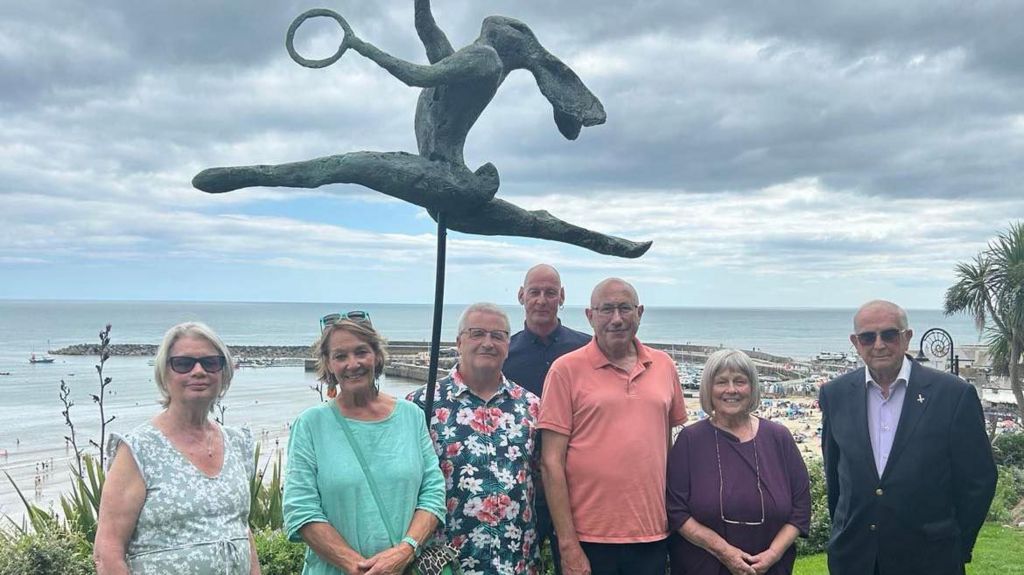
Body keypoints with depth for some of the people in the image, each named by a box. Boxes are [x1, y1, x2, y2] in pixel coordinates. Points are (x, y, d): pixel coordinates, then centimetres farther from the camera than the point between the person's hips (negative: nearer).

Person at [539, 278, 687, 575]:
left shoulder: (664, 365, 6)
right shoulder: (567, 369, -6)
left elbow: (672, 445, 14)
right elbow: (551, 462, -8)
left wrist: (677, 518, 9)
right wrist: (568, 545, -10)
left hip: (653, 536, 4)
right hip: (588, 539, -3)